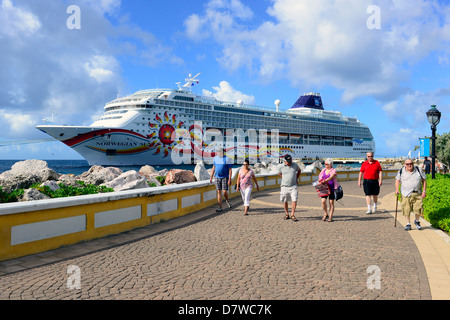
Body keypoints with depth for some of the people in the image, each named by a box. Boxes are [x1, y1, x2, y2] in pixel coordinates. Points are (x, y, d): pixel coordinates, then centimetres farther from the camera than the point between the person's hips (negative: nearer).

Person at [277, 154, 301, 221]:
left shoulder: (295, 165, -1)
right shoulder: (281, 167, -5)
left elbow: (299, 170, 19)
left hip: (293, 186, 0)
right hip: (284, 186, 0)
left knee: (294, 201, -10)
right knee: (285, 201, 7)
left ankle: (292, 215, -2)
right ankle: (287, 214, 22)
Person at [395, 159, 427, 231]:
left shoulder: (419, 170, 6)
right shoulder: (401, 171, 5)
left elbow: (424, 181, 9)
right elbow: (397, 180, 9)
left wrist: (424, 191, 1)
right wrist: (397, 189, -6)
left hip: (417, 194, 0)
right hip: (406, 194, 0)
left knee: (418, 208, -5)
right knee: (406, 209, -2)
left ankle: (416, 221, 22)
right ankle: (408, 224, 12)